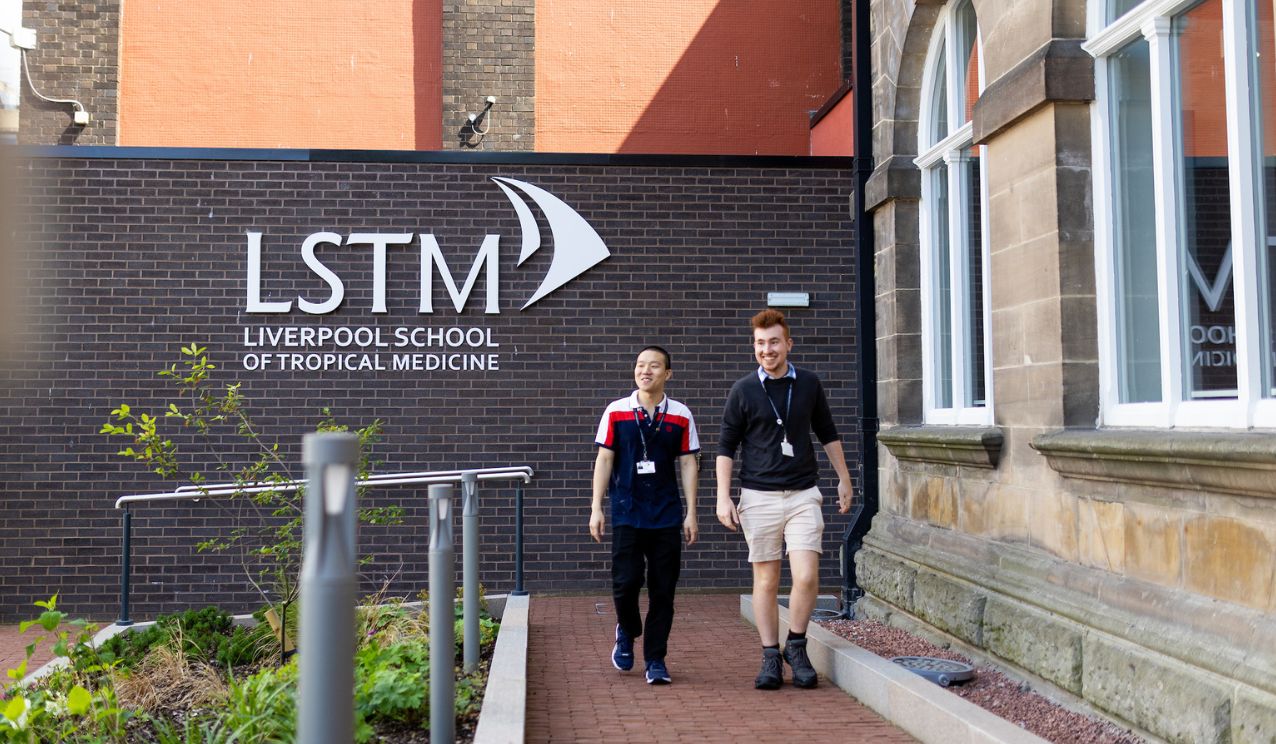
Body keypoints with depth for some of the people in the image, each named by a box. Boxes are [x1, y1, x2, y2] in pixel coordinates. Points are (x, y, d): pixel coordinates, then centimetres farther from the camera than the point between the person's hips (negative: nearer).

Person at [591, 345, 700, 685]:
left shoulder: (681, 415, 5)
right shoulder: (616, 411, 3)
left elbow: (688, 465, 6)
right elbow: (604, 460, 4)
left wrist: (691, 513, 1)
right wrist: (596, 508, -1)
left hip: (667, 515, 1)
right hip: (626, 513, -1)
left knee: (663, 589, 2)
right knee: (625, 581, -6)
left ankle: (656, 660, 13)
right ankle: (627, 632, 26)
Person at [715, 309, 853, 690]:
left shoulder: (809, 384, 6)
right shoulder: (743, 390, 0)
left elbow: (827, 434, 18)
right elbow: (726, 446, 3)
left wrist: (844, 479, 19)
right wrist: (723, 497, -3)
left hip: (803, 494, 1)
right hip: (758, 497, -1)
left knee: (807, 577, -9)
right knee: (766, 580, 4)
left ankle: (796, 646, 13)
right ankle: (771, 658, 16)